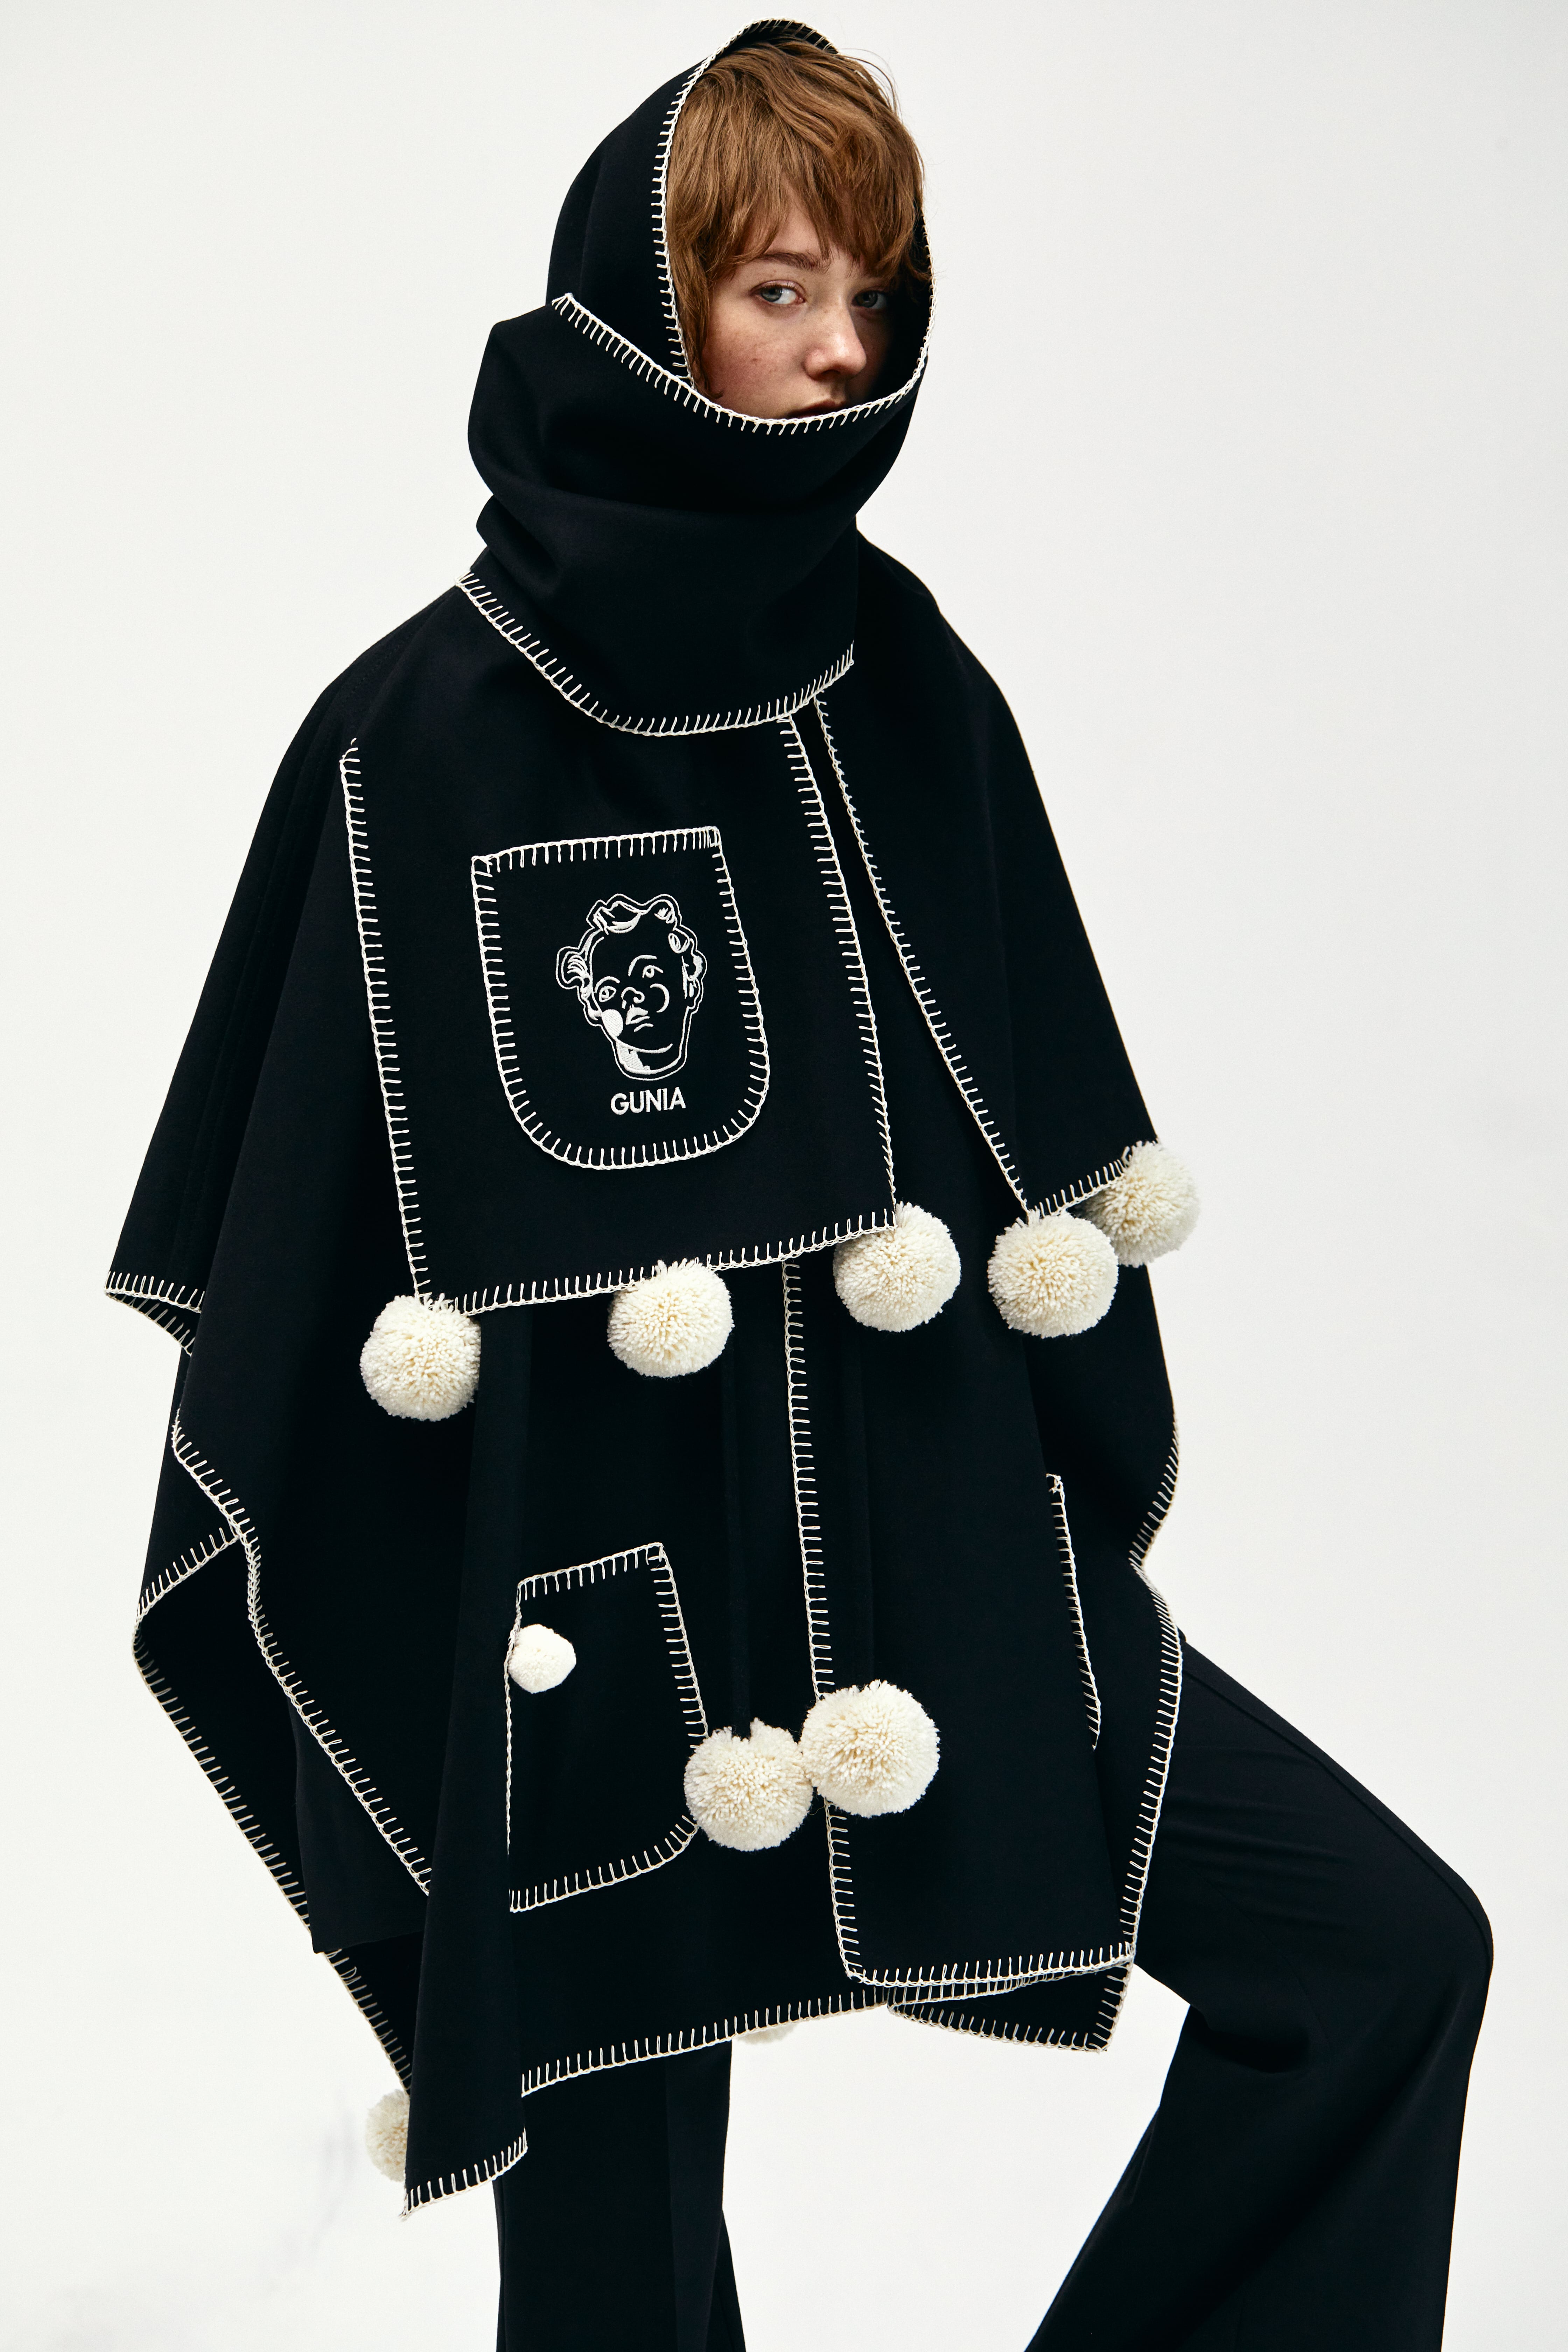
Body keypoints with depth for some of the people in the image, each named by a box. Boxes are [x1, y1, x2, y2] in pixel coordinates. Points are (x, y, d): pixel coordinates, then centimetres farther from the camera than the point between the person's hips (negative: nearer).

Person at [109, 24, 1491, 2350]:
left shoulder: (909, 693, 3)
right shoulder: (432, 729, -11)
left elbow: (1049, 1155, 10)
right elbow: (314, 1244, -8)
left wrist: (1088, 1527, 11)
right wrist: (375, 1698, -6)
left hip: (938, 1569, 5)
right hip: (592, 1615, -4)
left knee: (1398, 1948, -1)